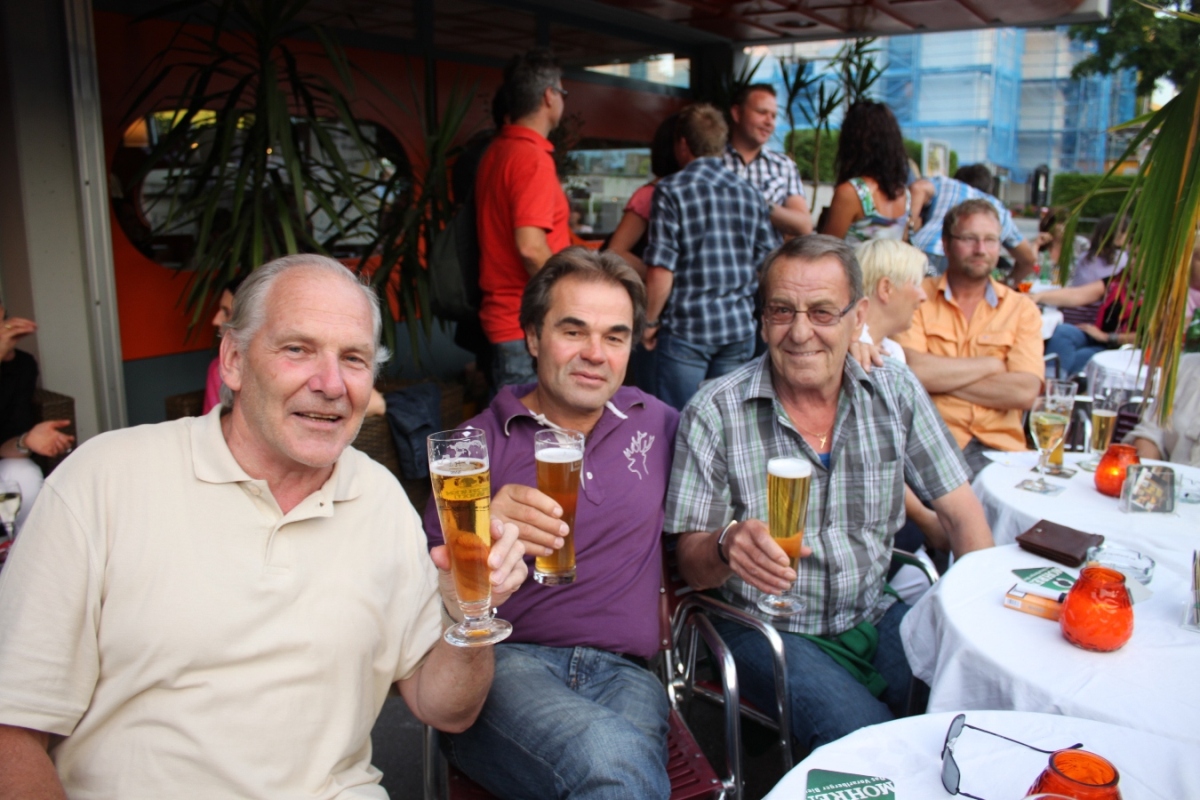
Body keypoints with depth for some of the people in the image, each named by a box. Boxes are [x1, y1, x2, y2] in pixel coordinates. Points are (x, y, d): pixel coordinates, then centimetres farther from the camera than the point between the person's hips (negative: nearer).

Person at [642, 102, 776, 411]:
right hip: (740, 328, 5)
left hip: (687, 327, -4)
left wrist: (650, 321, -1)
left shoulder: (671, 191, -6)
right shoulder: (750, 194, 8)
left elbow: (661, 271, -12)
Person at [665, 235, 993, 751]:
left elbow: (960, 510, 4)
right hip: (770, 631, -4)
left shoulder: (895, 392, -1)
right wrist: (727, 545, -33)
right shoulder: (713, 413, -12)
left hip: (875, 616, 4)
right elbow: (692, 565, -10)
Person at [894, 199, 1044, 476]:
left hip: (999, 446, 3)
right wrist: (991, 364, -1)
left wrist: (940, 376, -7)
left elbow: (1024, 391, -4)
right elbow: (910, 370, -11)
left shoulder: (1022, 308, 12)